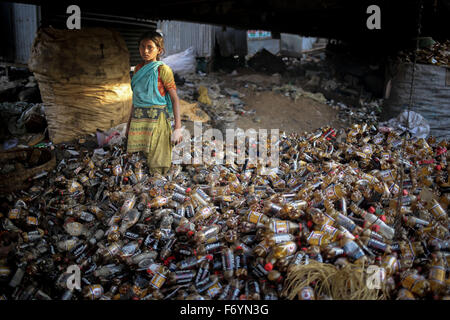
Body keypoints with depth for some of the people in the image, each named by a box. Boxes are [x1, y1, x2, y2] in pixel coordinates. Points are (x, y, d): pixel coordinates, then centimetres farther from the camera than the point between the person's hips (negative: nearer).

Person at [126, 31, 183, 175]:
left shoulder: (163, 69, -5)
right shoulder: (138, 69, 13)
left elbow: (175, 99, -7)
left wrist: (178, 127, -15)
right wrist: (129, 122, 23)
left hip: (156, 120, -6)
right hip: (138, 120, 6)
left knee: (155, 167, -5)